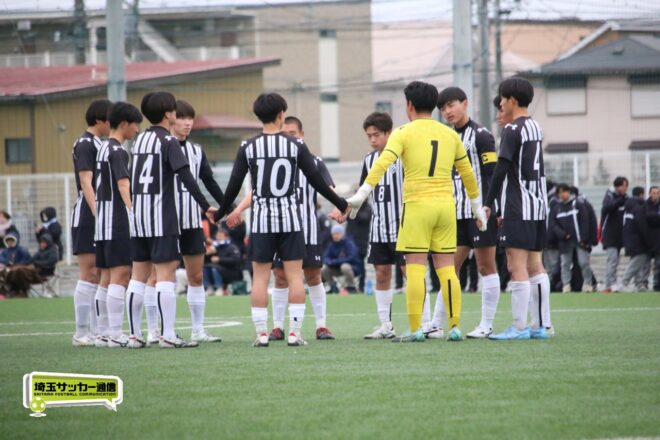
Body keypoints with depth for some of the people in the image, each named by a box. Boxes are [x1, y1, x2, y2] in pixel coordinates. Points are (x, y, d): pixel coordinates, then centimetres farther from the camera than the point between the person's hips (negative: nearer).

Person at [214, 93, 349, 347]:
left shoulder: (248, 148, -2)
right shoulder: (296, 145, -3)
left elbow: (234, 186, 0)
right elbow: (316, 181, -1)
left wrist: (220, 214, 14)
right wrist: (341, 204, 11)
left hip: (261, 220, 0)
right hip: (290, 219, 0)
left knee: (260, 277, 4)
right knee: (294, 276, 3)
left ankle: (261, 334, 1)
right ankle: (295, 332, -2)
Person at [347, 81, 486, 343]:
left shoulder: (404, 133, -1)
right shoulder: (450, 135, 13)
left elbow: (383, 164, -14)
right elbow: (467, 174, 21)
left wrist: (361, 195, -17)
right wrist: (477, 207, 31)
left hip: (417, 205, -4)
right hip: (445, 205, 4)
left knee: (415, 269, -4)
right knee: (446, 268, 7)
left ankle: (415, 329, -8)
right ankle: (455, 326, 5)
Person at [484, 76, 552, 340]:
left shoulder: (513, 130, -11)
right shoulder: (535, 128, 14)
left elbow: (501, 169, -16)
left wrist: (489, 203, -10)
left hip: (519, 208, -9)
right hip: (538, 203, 9)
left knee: (517, 266, -8)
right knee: (535, 265, 10)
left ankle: (519, 327, -10)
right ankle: (541, 325, 10)